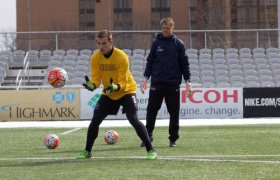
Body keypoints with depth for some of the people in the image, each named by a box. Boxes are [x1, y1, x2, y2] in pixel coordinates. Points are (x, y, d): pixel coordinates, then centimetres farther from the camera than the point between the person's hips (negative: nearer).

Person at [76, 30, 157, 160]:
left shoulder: (122, 57, -24)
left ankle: (150, 150, -12)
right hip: (108, 94, 4)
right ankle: (87, 151, 14)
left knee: (133, 119, -19)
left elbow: (123, 83, -24)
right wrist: (92, 85, -35)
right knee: (95, 121, -2)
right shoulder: (95, 58, -12)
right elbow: (96, 78, -12)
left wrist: (115, 87, -46)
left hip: (126, 91, -4)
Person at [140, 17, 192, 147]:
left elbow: (184, 64, 3)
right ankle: (147, 136, 10)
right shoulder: (156, 43, 6)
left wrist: (187, 82, -2)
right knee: (151, 111, 1)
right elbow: (150, 61, 9)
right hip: (157, 83, 1)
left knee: (174, 112, 2)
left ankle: (173, 139, 11)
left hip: (173, 84, -1)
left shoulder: (179, 44, 3)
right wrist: (146, 78, 1)